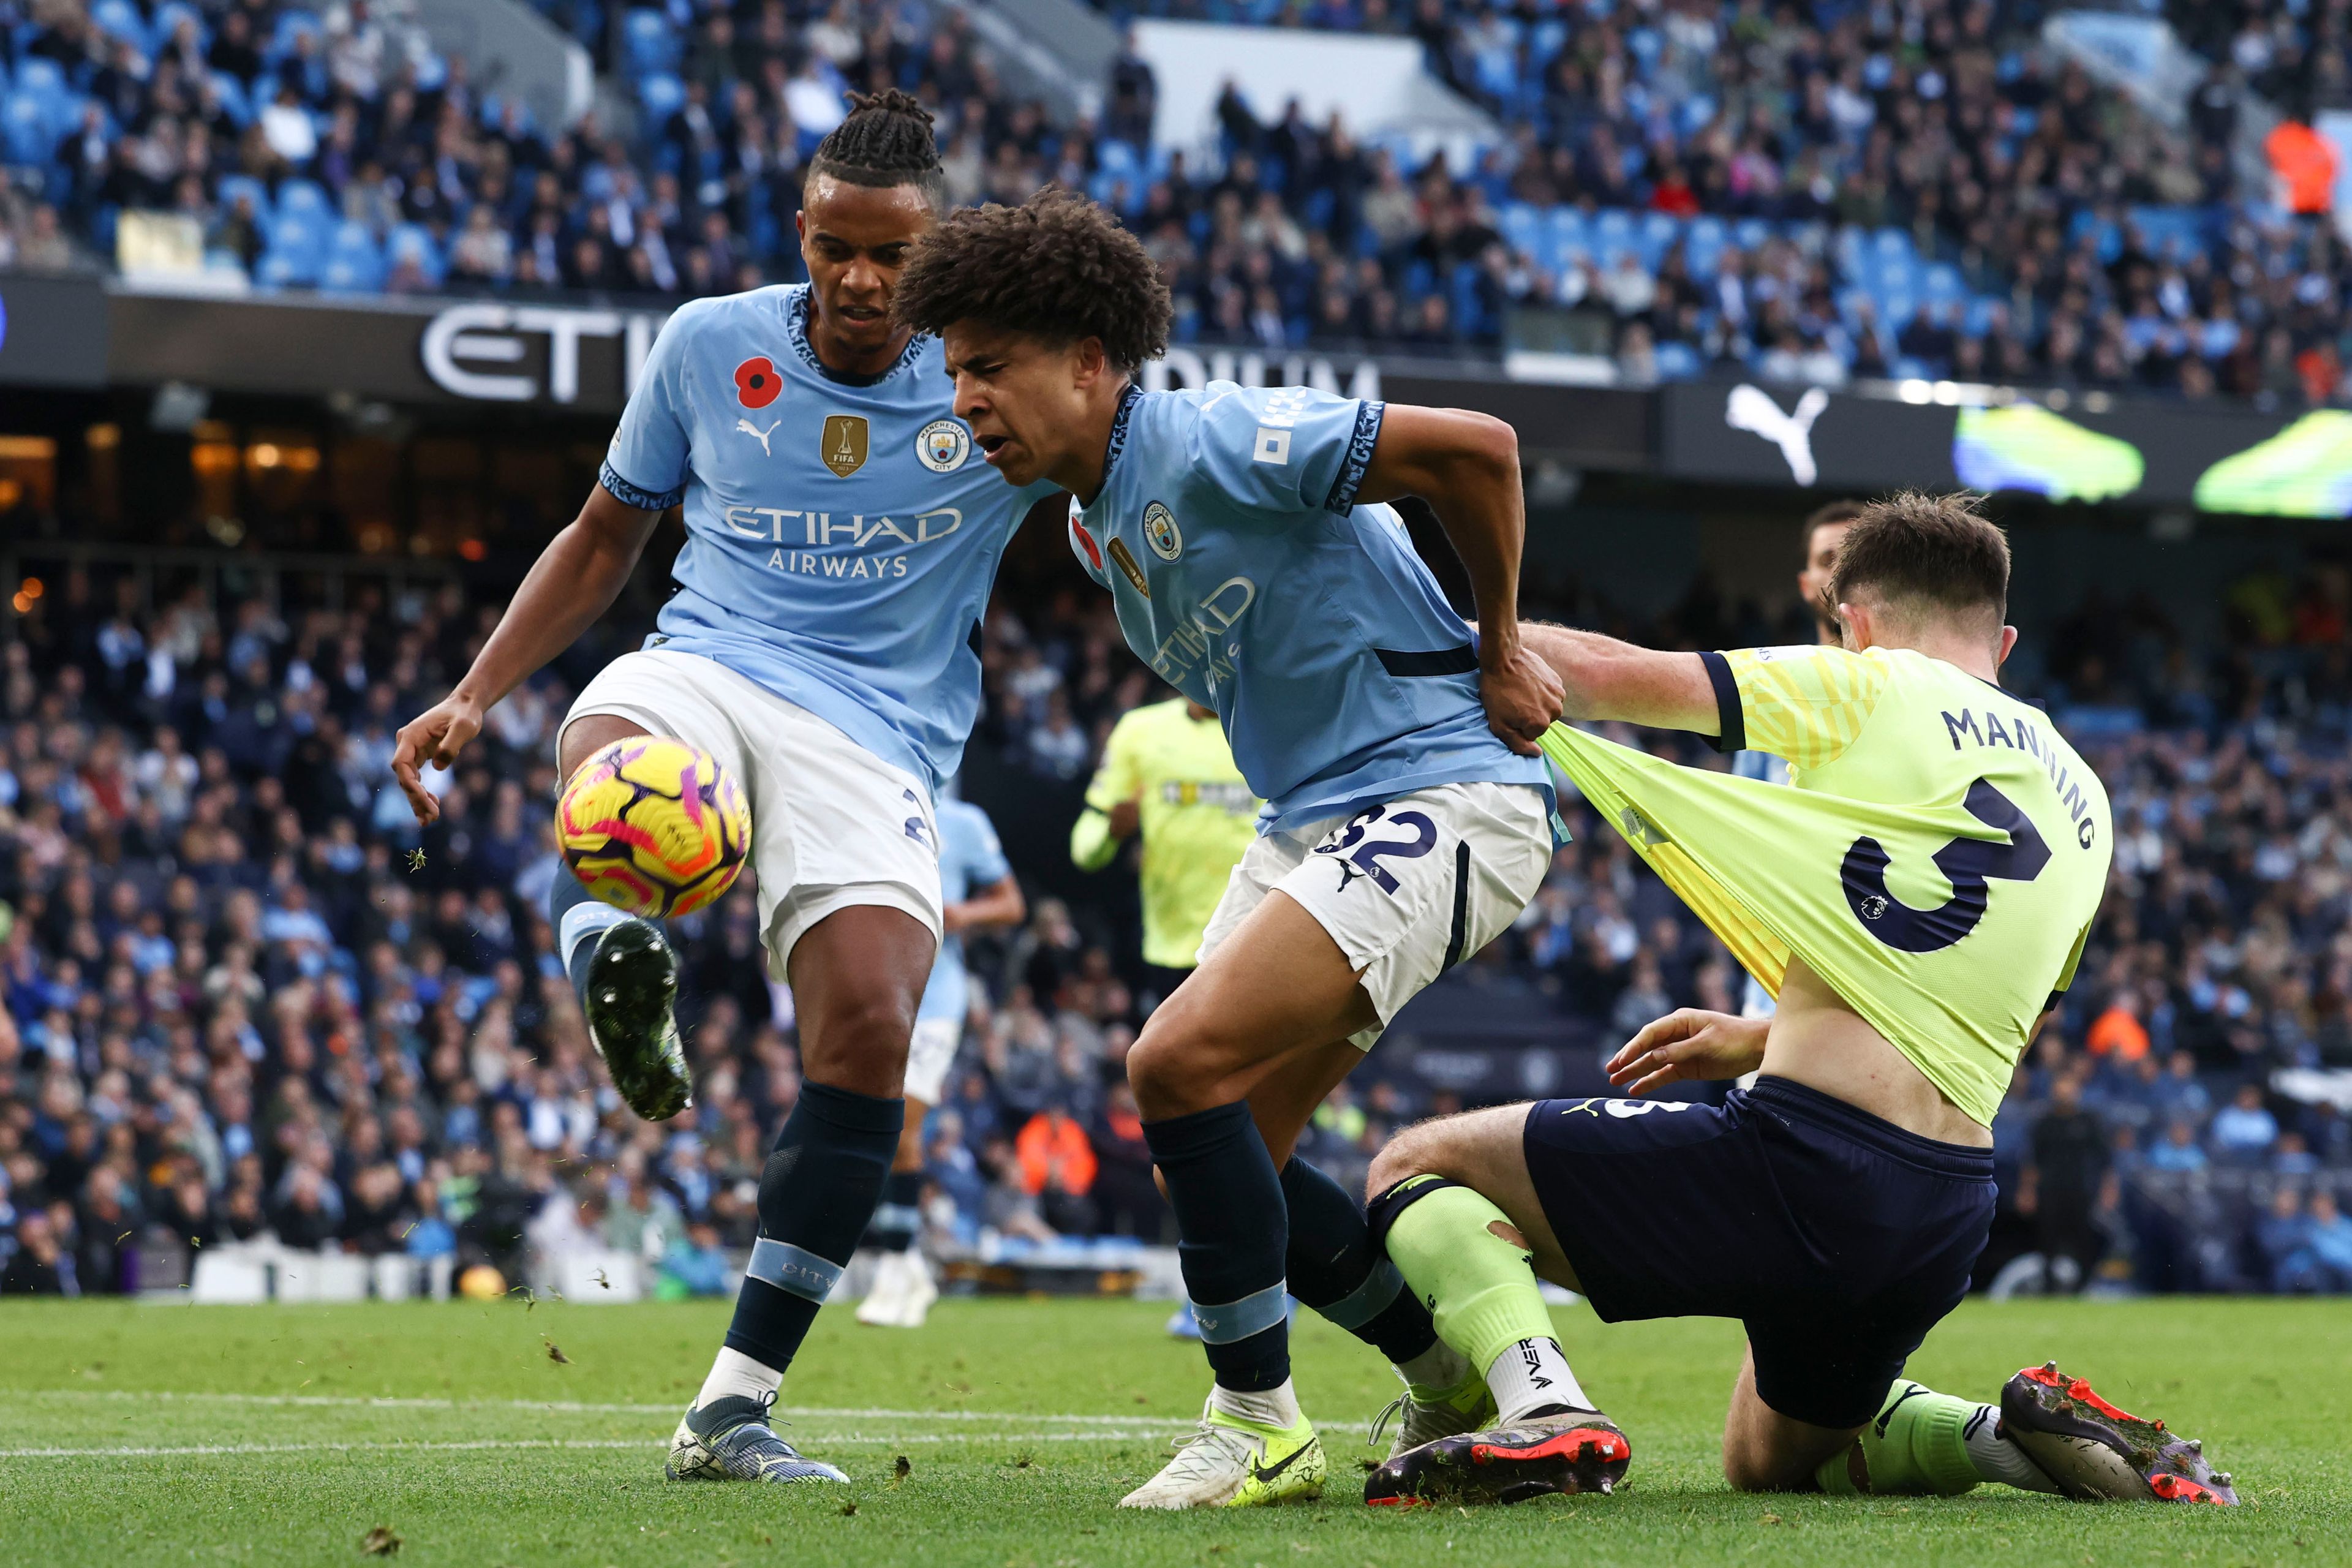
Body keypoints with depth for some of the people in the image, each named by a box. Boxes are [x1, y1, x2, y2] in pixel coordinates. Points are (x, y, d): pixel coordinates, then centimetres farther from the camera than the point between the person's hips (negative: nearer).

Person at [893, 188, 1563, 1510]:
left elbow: (1476, 448, -20)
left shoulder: (1213, 443, -18)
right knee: (1226, 1152, 6)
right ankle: (1455, 1380, 22)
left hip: (1443, 794, -10)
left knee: (1184, 1064, -21)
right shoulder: (1095, 523, 11)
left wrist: (1500, 655, -10)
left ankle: (1260, 1424, -9)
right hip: (1313, 821, 10)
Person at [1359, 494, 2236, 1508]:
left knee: (1416, 1168, 7)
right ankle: (2027, 1433, 5)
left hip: (1799, 1161, -7)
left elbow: (1601, 677, -3)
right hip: (1950, 1219, 7)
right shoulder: (2082, 804, 19)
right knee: (1768, 1459, 31)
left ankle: (1547, 1415, -19)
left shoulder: (1873, 692, 0)